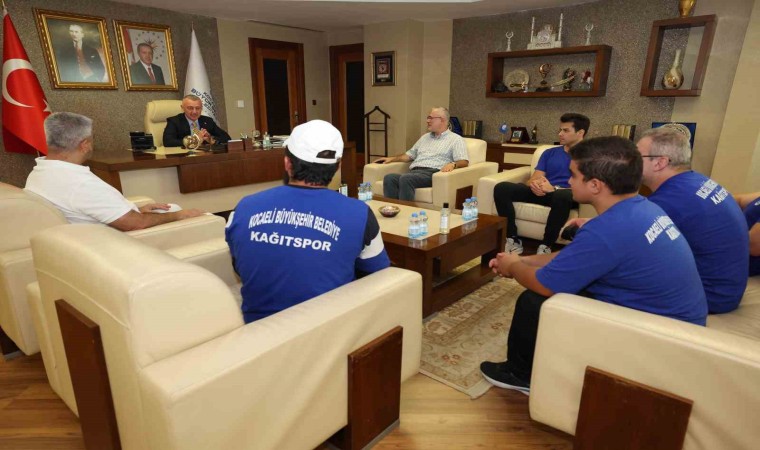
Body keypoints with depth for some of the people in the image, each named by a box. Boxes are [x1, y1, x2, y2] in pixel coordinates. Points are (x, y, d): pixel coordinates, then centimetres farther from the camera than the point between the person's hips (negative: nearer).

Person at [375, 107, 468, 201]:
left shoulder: (456, 139, 10)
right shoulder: (425, 137, 31)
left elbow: (464, 161, -2)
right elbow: (410, 155, 33)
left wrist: (453, 164, -24)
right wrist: (392, 158, 18)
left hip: (433, 173, -6)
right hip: (414, 172, 6)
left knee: (406, 179, -36)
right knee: (389, 178, -25)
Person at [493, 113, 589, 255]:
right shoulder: (550, 153, 23)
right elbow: (532, 179, 14)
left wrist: (554, 189, -23)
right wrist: (534, 184, -13)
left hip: (563, 194, -4)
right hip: (542, 192, 5)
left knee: (563, 195, -43)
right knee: (502, 188, -20)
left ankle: (546, 246, -25)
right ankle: (513, 240, -19)